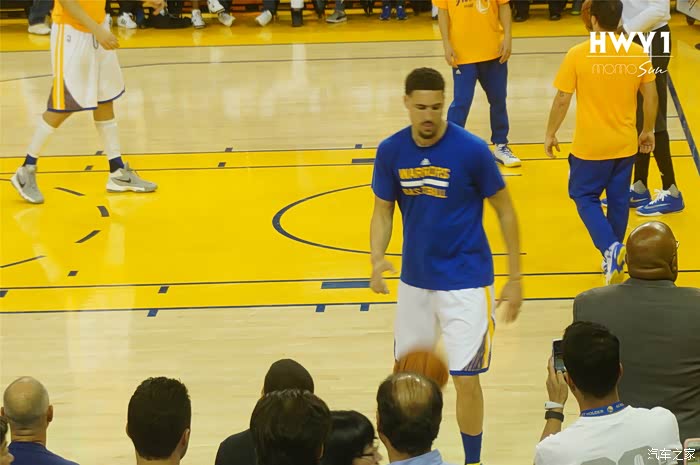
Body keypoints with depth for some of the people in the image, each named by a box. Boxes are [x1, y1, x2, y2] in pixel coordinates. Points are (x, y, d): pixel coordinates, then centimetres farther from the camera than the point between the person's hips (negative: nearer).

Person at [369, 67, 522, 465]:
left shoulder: (471, 150, -16)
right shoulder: (391, 151, -6)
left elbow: (505, 211, -6)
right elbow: (383, 212, 3)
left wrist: (515, 277, -5)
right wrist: (377, 259, -17)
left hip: (465, 281, -4)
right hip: (414, 279, 4)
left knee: (466, 380, -4)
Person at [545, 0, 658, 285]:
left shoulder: (578, 55, -15)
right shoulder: (637, 53, -5)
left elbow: (562, 100, -11)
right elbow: (651, 97, 2)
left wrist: (550, 134, 3)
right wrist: (648, 131, 17)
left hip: (590, 146, -3)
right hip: (625, 144, 3)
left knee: (585, 196, 13)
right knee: (619, 200, 16)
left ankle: (610, 247, -8)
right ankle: (615, 259, 26)